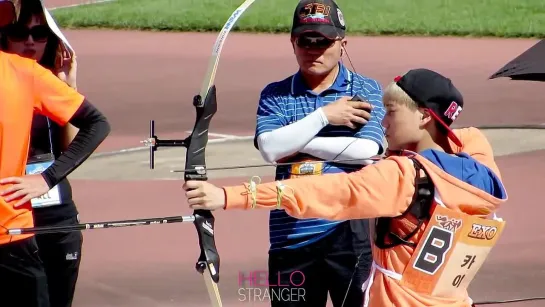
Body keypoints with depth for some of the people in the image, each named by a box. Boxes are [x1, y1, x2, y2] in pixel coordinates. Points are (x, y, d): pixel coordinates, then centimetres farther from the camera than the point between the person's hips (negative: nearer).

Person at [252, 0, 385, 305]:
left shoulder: (367, 91, 4)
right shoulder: (275, 95, 8)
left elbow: (367, 150, -12)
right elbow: (270, 148, -10)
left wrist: (295, 143, -7)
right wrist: (323, 116, -12)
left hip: (350, 232, -2)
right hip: (291, 235, 2)